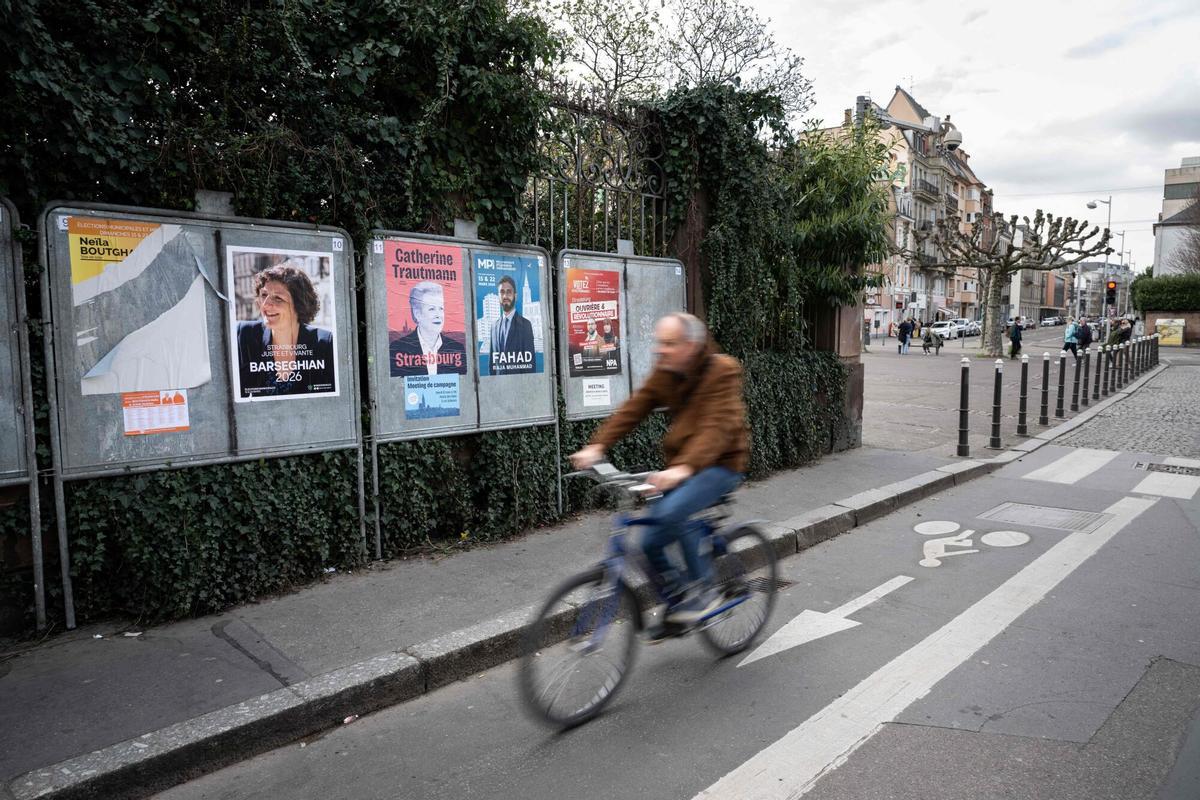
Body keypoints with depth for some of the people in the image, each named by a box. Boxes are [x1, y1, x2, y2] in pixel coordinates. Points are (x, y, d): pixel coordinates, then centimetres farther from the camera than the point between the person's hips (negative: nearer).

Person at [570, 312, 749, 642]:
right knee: (649, 542, 1)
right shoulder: (664, 373, 2)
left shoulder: (722, 371, -18)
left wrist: (683, 467, -46)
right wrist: (597, 446, -21)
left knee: (671, 513, -31)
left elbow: (716, 427, -31)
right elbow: (632, 409, -6)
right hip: (678, 465, 7)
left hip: (719, 464, -7)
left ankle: (703, 589, -10)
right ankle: (677, 609, 22)